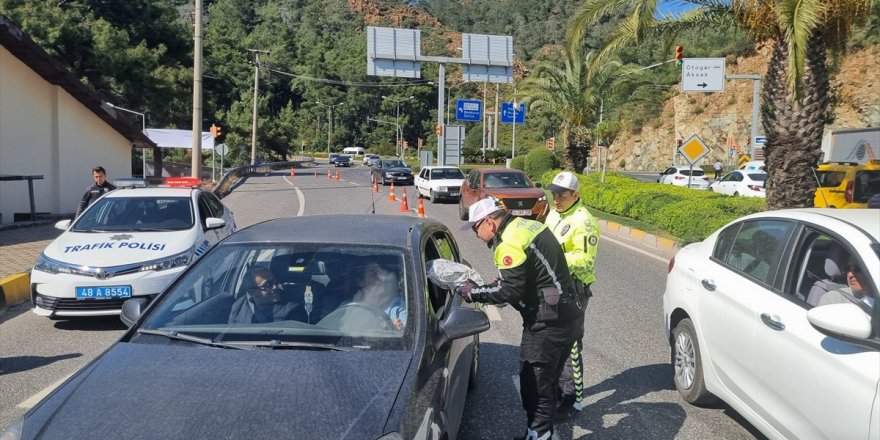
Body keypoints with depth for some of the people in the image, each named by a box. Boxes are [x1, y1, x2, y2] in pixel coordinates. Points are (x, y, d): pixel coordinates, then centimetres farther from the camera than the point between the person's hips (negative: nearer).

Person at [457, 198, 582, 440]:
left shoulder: (510, 243, -19)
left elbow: (510, 291, -20)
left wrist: (475, 292, -9)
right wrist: (487, 288, 11)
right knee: (547, 376, 20)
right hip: (564, 311, 10)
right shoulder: (526, 225, 12)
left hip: (548, 320, -10)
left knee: (534, 379, -1)